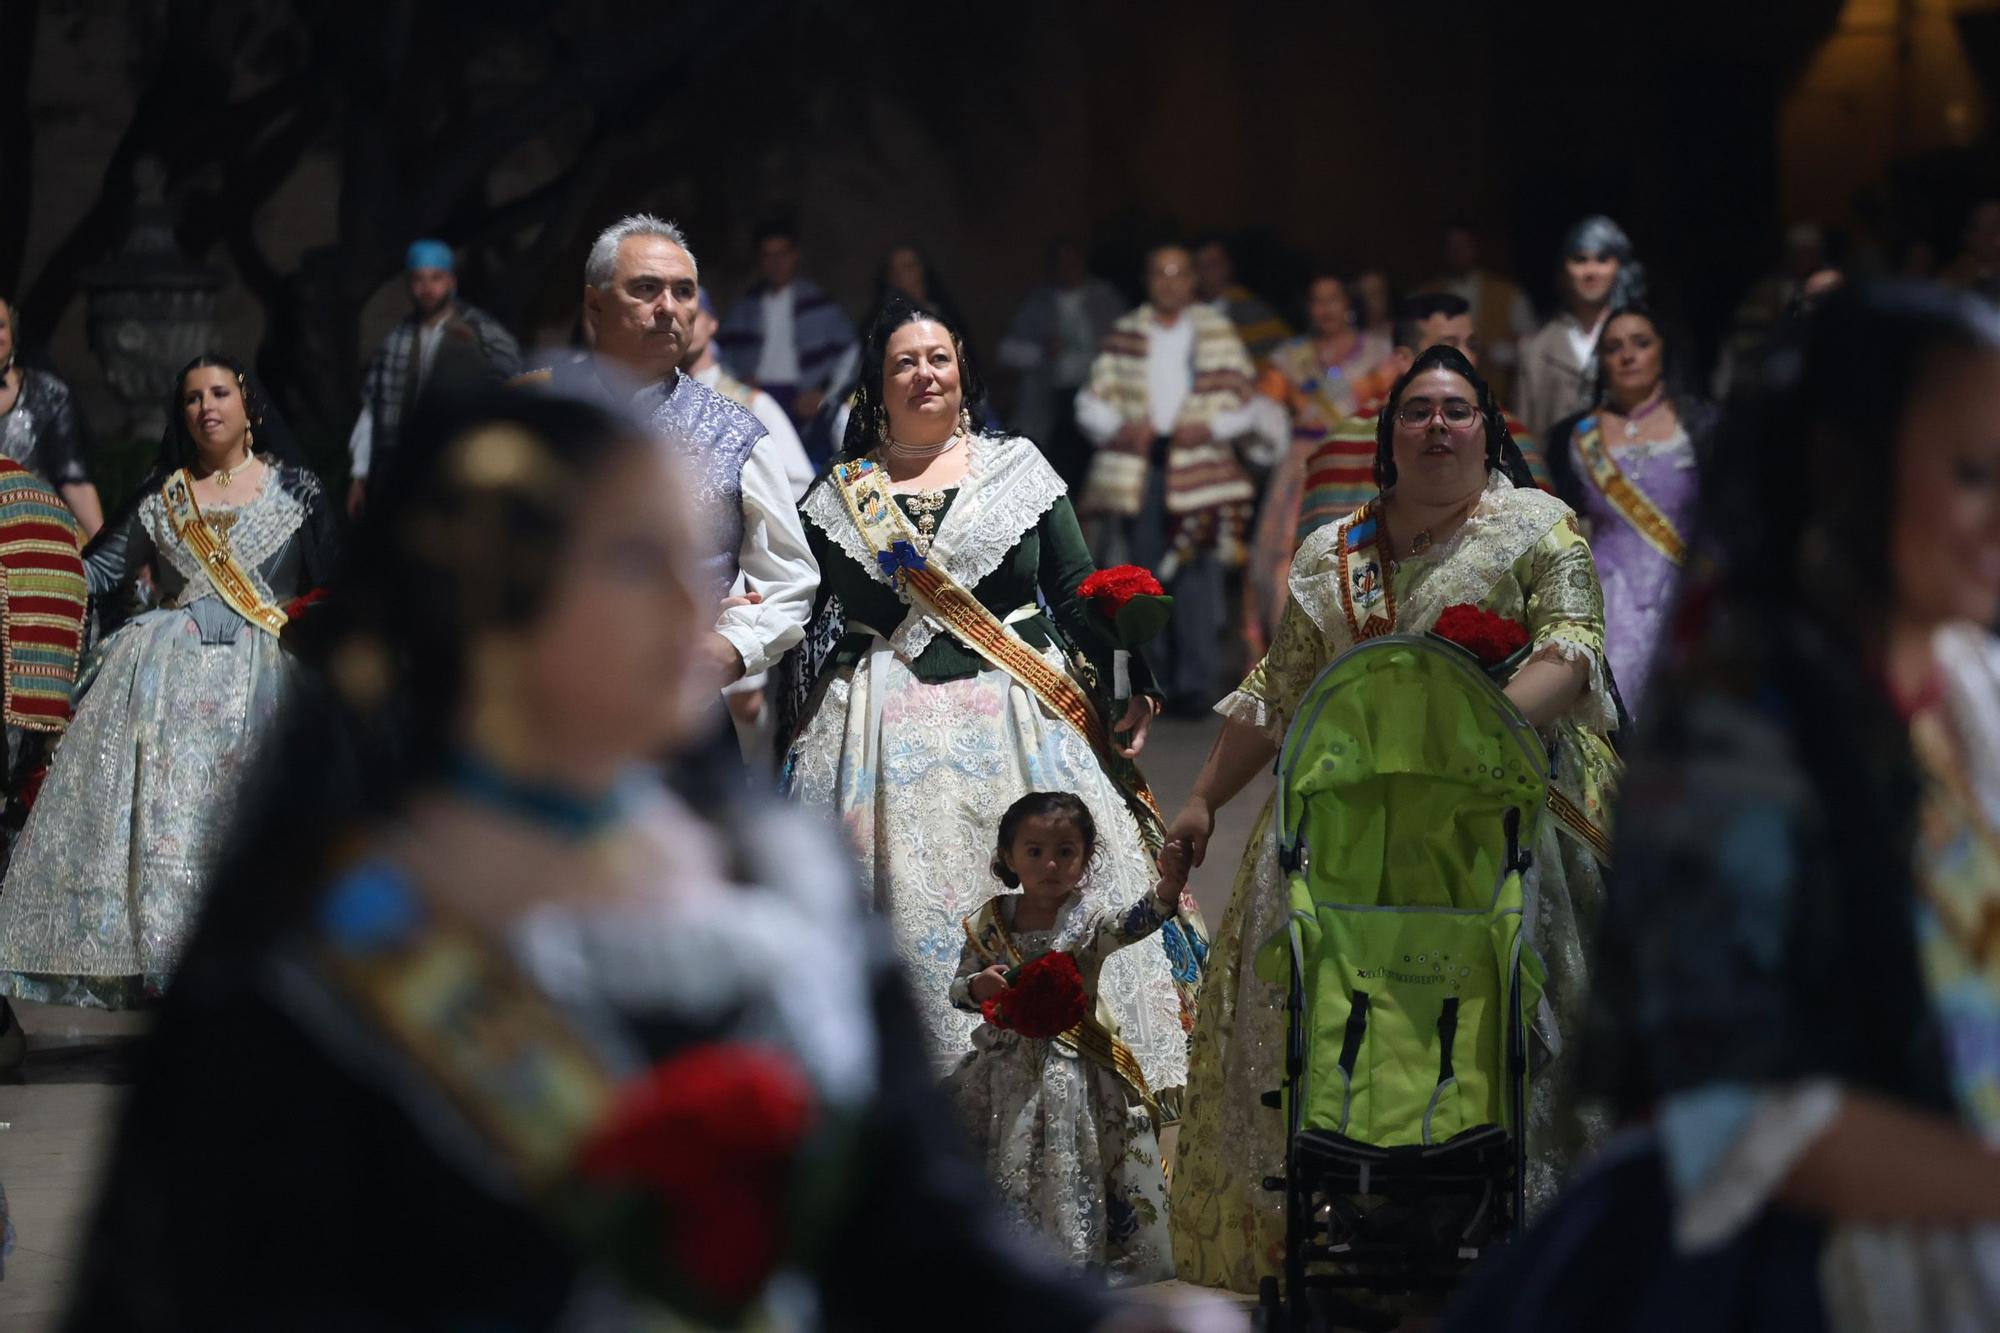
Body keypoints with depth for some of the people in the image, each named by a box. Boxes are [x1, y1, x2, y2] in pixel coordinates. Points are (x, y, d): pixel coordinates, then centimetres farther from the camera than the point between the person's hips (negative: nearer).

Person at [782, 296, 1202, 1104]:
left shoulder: (1018, 469, 9)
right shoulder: (838, 494, 10)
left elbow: (1077, 591, 6)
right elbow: (810, 618, 11)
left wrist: (1130, 687, -5)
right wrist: (794, 741, 2)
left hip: (1020, 724, 0)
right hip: (889, 732, 0)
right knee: (905, 908, -5)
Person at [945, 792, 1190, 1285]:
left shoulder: (1088, 921, -8)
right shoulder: (987, 925, 1)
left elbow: (1130, 921, -29)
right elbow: (958, 990, 7)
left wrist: (1167, 890, -50)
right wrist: (977, 986, -18)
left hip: (1074, 1072, -2)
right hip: (1006, 1069, 2)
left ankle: (1082, 1254, 12)